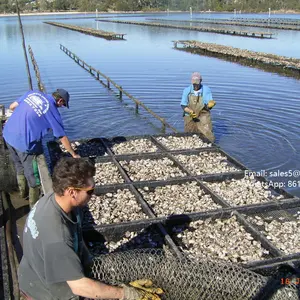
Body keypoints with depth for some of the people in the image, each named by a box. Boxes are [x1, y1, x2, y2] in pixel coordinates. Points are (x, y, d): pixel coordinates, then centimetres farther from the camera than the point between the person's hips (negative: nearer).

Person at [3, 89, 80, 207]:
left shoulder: (33, 93, 7)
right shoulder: (53, 111, -6)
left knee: (19, 167, 29)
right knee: (34, 176, 11)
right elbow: (63, 138, 0)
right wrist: (74, 155, 13)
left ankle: (22, 192, 49)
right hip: (23, 142, -7)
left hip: (8, 134, 7)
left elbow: (12, 107, 12)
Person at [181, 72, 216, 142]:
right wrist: (190, 112, -22)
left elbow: (209, 105, -6)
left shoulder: (206, 90, -4)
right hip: (190, 118, 2)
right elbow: (183, 106, -3)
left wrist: (210, 104, -30)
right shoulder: (187, 90, 0)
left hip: (203, 118, -2)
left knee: (208, 138, -10)